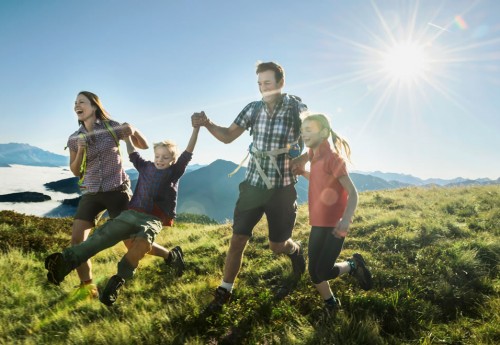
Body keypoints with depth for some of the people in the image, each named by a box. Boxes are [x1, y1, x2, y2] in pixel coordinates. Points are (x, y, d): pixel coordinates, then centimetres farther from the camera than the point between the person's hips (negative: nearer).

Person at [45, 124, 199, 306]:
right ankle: (66, 261, -33)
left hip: (154, 220, -4)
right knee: (104, 234, -19)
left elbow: (187, 154, 0)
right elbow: (133, 154, 31)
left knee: (143, 239, -37)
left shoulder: (174, 172, 9)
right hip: (132, 213, 4)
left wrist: (196, 128, -7)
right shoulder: (146, 167, 19)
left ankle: (118, 280, -33)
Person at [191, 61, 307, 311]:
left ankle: (296, 249, 45)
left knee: (277, 245, 8)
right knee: (237, 239, 1)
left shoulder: (296, 107, -7)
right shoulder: (253, 109, 1)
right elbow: (228, 136, 3)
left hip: (282, 187, -2)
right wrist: (207, 124, -15)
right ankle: (224, 291, 18)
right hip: (253, 184, 3)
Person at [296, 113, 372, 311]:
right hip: (318, 224, 8)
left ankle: (353, 265, 19)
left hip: (335, 225, -8)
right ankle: (331, 306, 30)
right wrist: (302, 172, 13)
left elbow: (352, 192, -18)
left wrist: (346, 220, -32)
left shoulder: (332, 157, -15)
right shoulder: (315, 158, 9)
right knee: (313, 272, 8)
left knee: (323, 272, -9)